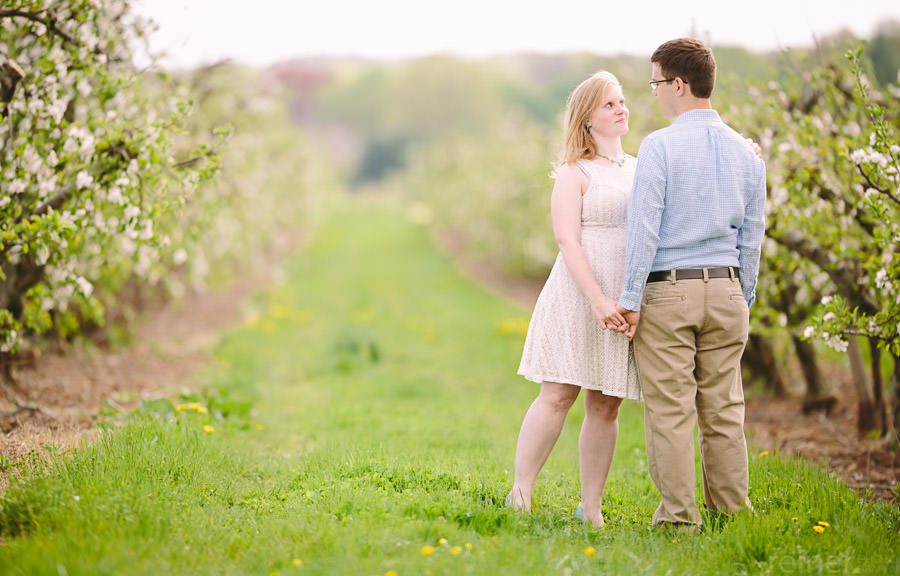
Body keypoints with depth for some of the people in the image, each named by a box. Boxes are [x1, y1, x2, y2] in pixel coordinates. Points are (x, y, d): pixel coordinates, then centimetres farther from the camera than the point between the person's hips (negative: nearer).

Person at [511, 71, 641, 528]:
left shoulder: (639, 169, 17)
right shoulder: (575, 173, 0)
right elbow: (568, 241, -10)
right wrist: (598, 301, -20)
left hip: (628, 299, 5)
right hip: (578, 295, -5)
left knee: (606, 405, 4)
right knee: (558, 394, -8)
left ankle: (591, 507, 9)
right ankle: (521, 493, -3)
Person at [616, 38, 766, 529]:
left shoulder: (659, 147, -9)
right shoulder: (745, 152, 8)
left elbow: (644, 227, -11)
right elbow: (752, 237, 12)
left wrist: (630, 298, -7)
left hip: (667, 290, -5)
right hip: (725, 289, 5)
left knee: (670, 410, -1)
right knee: (724, 410, 9)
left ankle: (679, 516, 1)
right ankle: (730, 511, 13)